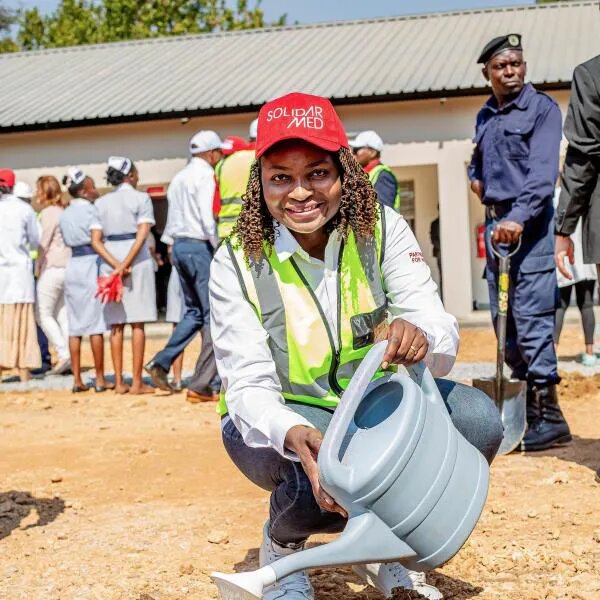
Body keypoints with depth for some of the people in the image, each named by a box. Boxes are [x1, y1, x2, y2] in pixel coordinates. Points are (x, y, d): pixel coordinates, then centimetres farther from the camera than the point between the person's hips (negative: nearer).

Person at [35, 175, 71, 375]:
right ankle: (67, 361, 5)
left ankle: (63, 353, -10)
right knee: (62, 315, 8)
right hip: (68, 267, 8)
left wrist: (37, 267, 0)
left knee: (43, 314, -1)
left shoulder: (48, 213, -8)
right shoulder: (64, 212, 15)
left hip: (52, 268, -8)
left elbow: (43, 243, -10)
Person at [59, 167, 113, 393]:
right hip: (91, 263, -7)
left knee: (75, 325, 7)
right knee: (96, 324, -3)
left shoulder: (65, 214, 13)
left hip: (72, 264, 7)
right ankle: (100, 379, 0)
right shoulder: (89, 209, -9)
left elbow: (67, 240, 15)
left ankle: (77, 379, 7)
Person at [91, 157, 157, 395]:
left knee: (116, 324, 8)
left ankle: (119, 382, 8)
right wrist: (125, 265, -15)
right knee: (137, 323, -1)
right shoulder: (141, 198, -2)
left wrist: (116, 265, -7)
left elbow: (96, 241, 1)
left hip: (109, 263, 4)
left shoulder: (101, 203, 9)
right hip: (137, 261, -4)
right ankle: (137, 382, -2)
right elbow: (142, 234, -14)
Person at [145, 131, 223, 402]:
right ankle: (201, 386, -6)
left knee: (194, 311, 18)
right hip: (200, 246, -9)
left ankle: (161, 362, 8)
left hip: (178, 246, 9)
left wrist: (175, 246, 19)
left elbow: (172, 221, 16)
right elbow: (208, 218, -19)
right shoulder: (206, 175, -9)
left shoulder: (178, 178, 17)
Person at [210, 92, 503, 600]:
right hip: (278, 418, -3)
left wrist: (421, 335, -47)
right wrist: (294, 434, -47)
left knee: (476, 419, -23)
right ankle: (281, 544, 4)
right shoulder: (237, 262, -18)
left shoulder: (381, 229, -13)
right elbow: (249, 385, -23)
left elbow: (444, 338, -21)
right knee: (321, 474, -37)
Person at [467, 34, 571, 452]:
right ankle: (525, 408, 16)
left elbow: (543, 170, -17)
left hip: (529, 222, -8)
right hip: (494, 221, 8)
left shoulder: (542, 108, -4)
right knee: (504, 319, 8)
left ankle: (550, 416, -9)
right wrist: (475, 177, 14)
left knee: (531, 318, -13)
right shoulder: (485, 116, 17)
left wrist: (519, 217, -28)